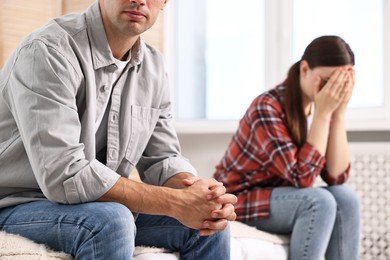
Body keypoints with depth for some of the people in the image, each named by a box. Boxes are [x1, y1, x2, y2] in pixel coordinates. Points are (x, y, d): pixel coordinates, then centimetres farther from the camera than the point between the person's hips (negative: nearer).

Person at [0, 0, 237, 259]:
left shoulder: (153, 66, 2)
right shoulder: (49, 51, -22)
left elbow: (162, 158, 5)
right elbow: (62, 175, -30)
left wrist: (205, 197, -18)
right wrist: (176, 202, -28)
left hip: (101, 207, 7)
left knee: (210, 224, -7)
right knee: (111, 220, -34)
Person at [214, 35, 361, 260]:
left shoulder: (322, 108, -2)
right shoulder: (267, 108, -23)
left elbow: (337, 176, -11)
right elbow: (302, 176, -29)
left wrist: (338, 113, -18)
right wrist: (323, 114, -28)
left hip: (282, 197, 7)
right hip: (239, 199, -6)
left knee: (345, 198, -19)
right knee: (319, 201, -28)